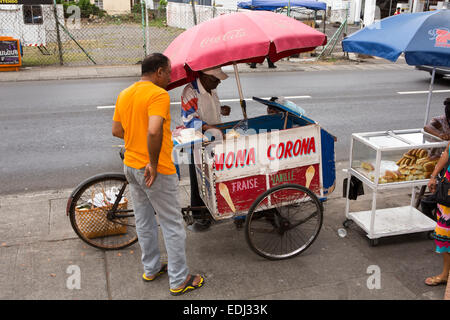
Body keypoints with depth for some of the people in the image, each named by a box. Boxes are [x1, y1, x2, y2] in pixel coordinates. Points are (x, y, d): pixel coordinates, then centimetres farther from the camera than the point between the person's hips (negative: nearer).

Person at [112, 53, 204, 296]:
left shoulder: (124, 94, 7)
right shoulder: (159, 95, -19)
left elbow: (116, 131, 11)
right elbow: (154, 131, -33)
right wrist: (154, 164, -24)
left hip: (131, 166, 8)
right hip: (156, 171, -8)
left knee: (144, 221, 20)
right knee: (172, 226, 5)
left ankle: (150, 269, 36)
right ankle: (179, 281, 15)